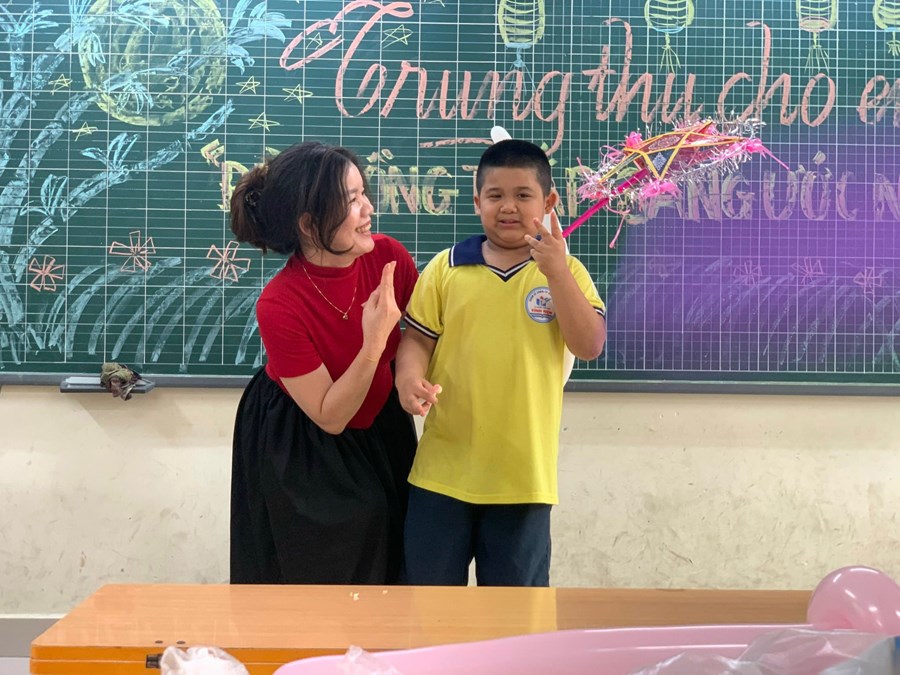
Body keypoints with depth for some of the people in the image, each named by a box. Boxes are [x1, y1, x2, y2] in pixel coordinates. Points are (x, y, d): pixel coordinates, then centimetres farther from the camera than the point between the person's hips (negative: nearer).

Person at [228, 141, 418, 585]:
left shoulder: (388, 257, -20)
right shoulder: (279, 307, -31)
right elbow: (330, 417, -25)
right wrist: (374, 342, -36)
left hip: (379, 430, 5)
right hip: (297, 448, -5)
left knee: (388, 566, 18)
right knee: (318, 575, 10)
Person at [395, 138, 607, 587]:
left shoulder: (564, 271, 0)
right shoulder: (446, 267, 1)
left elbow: (589, 345, -12)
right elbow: (417, 338, 2)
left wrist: (556, 270, -20)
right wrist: (409, 378, -20)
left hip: (523, 471, -1)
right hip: (444, 466, 1)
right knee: (429, 582, 12)